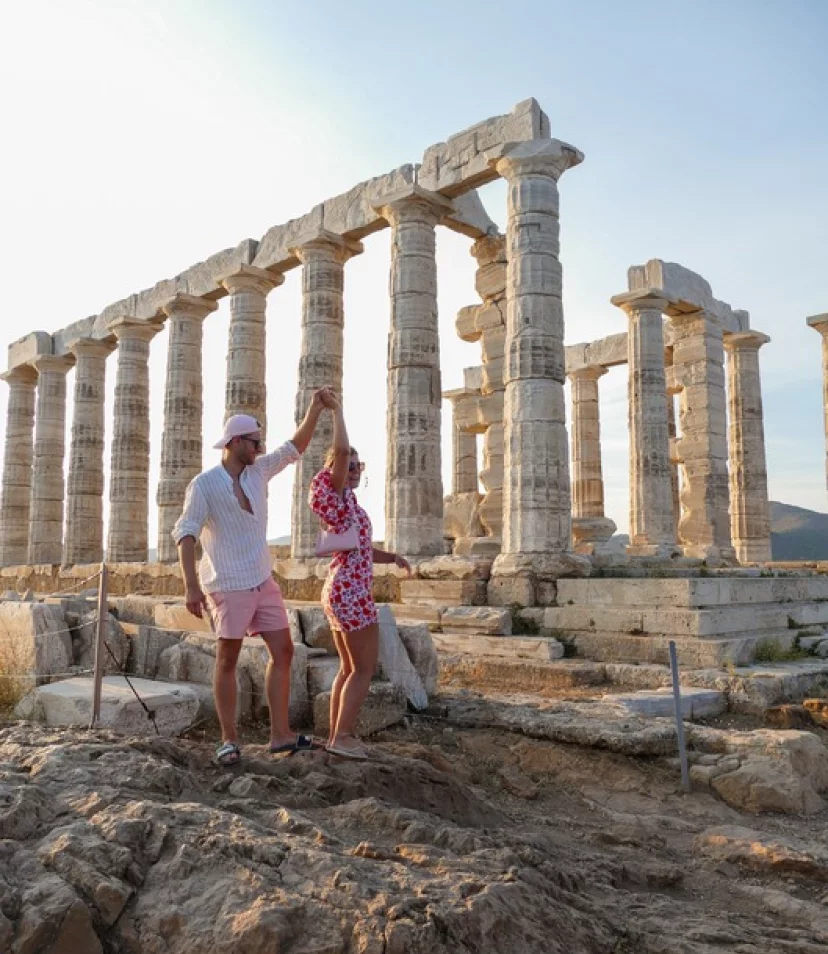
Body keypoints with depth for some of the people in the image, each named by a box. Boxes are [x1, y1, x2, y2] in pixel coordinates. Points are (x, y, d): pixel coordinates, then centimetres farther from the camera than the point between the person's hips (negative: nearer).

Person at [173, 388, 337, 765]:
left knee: (283, 651, 4)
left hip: (263, 581, 7)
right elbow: (185, 533, -15)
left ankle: (280, 735, 12)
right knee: (227, 660, 3)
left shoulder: (258, 471, 7)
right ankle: (229, 740, 14)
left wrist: (316, 408, -1)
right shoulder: (204, 485, -11)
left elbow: (295, 448, 12)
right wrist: (191, 586, -24)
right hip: (228, 586, -7)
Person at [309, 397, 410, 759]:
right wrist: (337, 410, -14)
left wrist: (393, 557, 7)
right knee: (365, 668, -2)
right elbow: (341, 450, -25)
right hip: (351, 592, -10)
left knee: (349, 668, 15)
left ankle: (336, 735, 20)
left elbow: (362, 550, 21)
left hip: (340, 590, 10)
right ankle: (342, 737, 1)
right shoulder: (337, 495, -9)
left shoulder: (346, 505, 18)